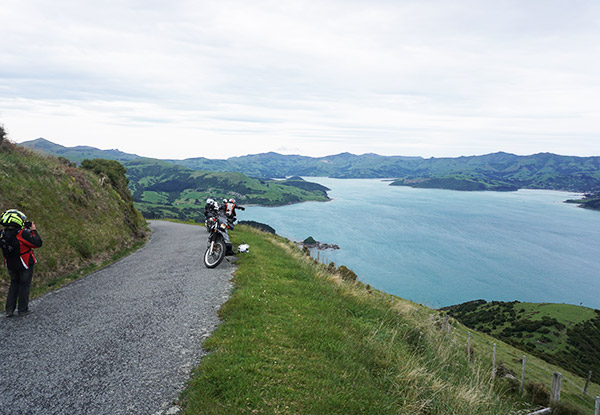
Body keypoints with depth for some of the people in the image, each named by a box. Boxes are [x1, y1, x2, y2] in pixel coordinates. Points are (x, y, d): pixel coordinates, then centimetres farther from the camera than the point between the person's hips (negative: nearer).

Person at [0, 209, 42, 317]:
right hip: (25, 265, -5)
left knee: (14, 284, 24)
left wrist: (25, 229, 3)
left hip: (11, 265, 5)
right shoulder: (22, 234, -28)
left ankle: (9, 309, 23)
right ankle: (23, 309, 22)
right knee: (24, 285, 12)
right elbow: (38, 243, -22)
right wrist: (34, 230, -10)